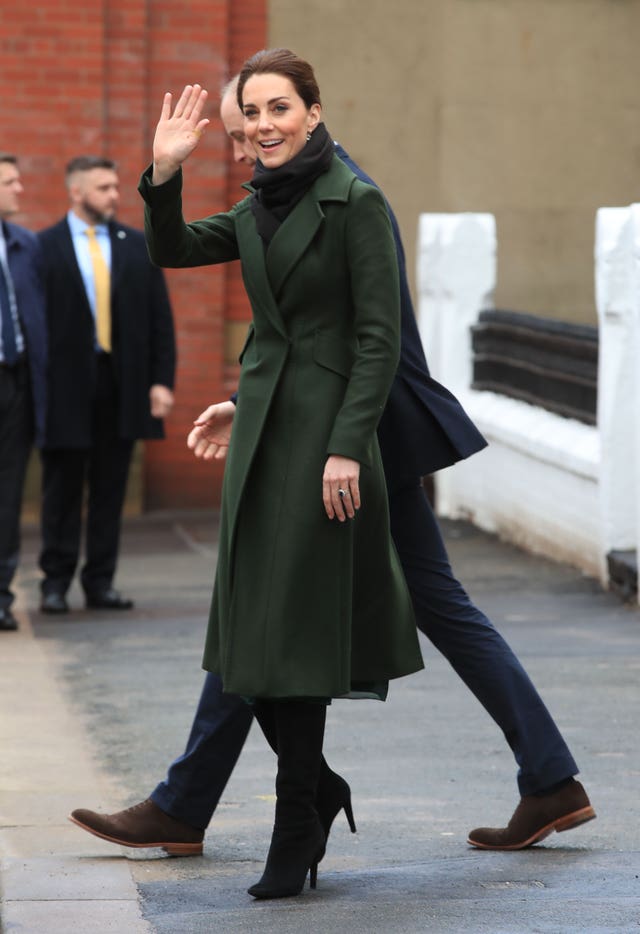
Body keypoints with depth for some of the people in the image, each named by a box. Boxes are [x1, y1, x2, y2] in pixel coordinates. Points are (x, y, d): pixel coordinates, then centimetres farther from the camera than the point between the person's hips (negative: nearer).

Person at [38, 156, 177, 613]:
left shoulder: (139, 245, 9)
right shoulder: (45, 247, -2)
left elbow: (160, 318, 9)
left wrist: (162, 380, 0)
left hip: (122, 383, 3)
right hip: (67, 384, -3)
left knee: (110, 491, 7)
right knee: (63, 491, 3)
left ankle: (100, 581, 14)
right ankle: (56, 582, 11)